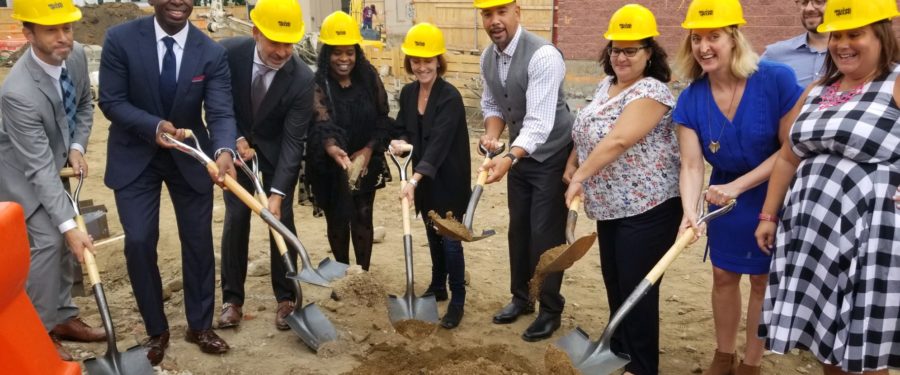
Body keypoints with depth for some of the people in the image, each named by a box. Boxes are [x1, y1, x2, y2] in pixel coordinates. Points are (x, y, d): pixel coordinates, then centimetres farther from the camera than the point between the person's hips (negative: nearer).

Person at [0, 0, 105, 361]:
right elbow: (39, 168, -35)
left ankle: (63, 317, 26)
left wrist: (76, 148, -10)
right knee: (48, 240, -12)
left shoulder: (76, 55, -17)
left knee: (62, 240, 11)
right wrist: (69, 225, -36)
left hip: (52, 163, 7)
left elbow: (85, 104, 4)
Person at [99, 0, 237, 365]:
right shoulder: (120, 39, -15)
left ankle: (199, 325, 27)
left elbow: (221, 112, -19)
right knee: (139, 242, -5)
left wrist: (224, 151, -40)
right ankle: (156, 329, 17)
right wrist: (154, 126, -31)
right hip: (135, 156, -1)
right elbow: (111, 101, -13)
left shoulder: (211, 52, -12)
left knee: (199, 241, 8)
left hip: (189, 155, 2)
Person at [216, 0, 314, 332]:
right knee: (236, 219, -2)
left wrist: (277, 192, -31)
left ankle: (286, 298, 12)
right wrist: (235, 138, -17)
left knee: (282, 220, -3)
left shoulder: (302, 78, -28)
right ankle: (231, 298, 10)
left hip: (277, 151, -1)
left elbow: (293, 140, -26)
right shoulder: (228, 53, -23)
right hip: (237, 145, 1)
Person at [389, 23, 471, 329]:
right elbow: (403, 129, 11)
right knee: (432, 235, 18)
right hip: (423, 178, 7)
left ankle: (457, 302, 8)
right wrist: (401, 142, -14)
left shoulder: (450, 97, -20)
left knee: (450, 239, -3)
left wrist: (414, 180, -38)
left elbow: (439, 143, -29)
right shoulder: (407, 93, 1)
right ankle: (438, 287, 35)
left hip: (449, 179, -6)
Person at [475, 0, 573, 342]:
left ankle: (551, 310, 15)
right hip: (519, 154, 7)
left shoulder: (543, 55, -27)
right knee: (519, 228, 16)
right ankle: (521, 297, 34)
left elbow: (539, 122, -34)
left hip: (551, 156, -7)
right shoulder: (488, 57, -2)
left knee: (546, 233, -2)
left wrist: (509, 158, -46)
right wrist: (492, 134, -11)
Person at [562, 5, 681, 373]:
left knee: (637, 287, -2)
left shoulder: (651, 92, -18)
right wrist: (571, 165, 10)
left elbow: (617, 141, -29)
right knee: (613, 281, 17)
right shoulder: (606, 85, 10)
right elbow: (585, 132, 21)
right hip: (610, 206, 9)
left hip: (647, 208, -9)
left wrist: (580, 177, -27)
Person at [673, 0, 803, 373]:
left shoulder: (777, 79, -23)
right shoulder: (691, 98, -12)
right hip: (725, 200, 4)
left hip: (775, 197, -3)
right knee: (724, 275, 13)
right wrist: (690, 213, -32)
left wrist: (739, 186, -25)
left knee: (764, 280, 9)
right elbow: (691, 165, -16)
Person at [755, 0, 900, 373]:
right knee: (825, 338, 15)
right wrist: (768, 215, 20)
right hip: (812, 231, 7)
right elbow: (788, 158, 20)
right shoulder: (818, 90, 15)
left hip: (870, 235, -6)